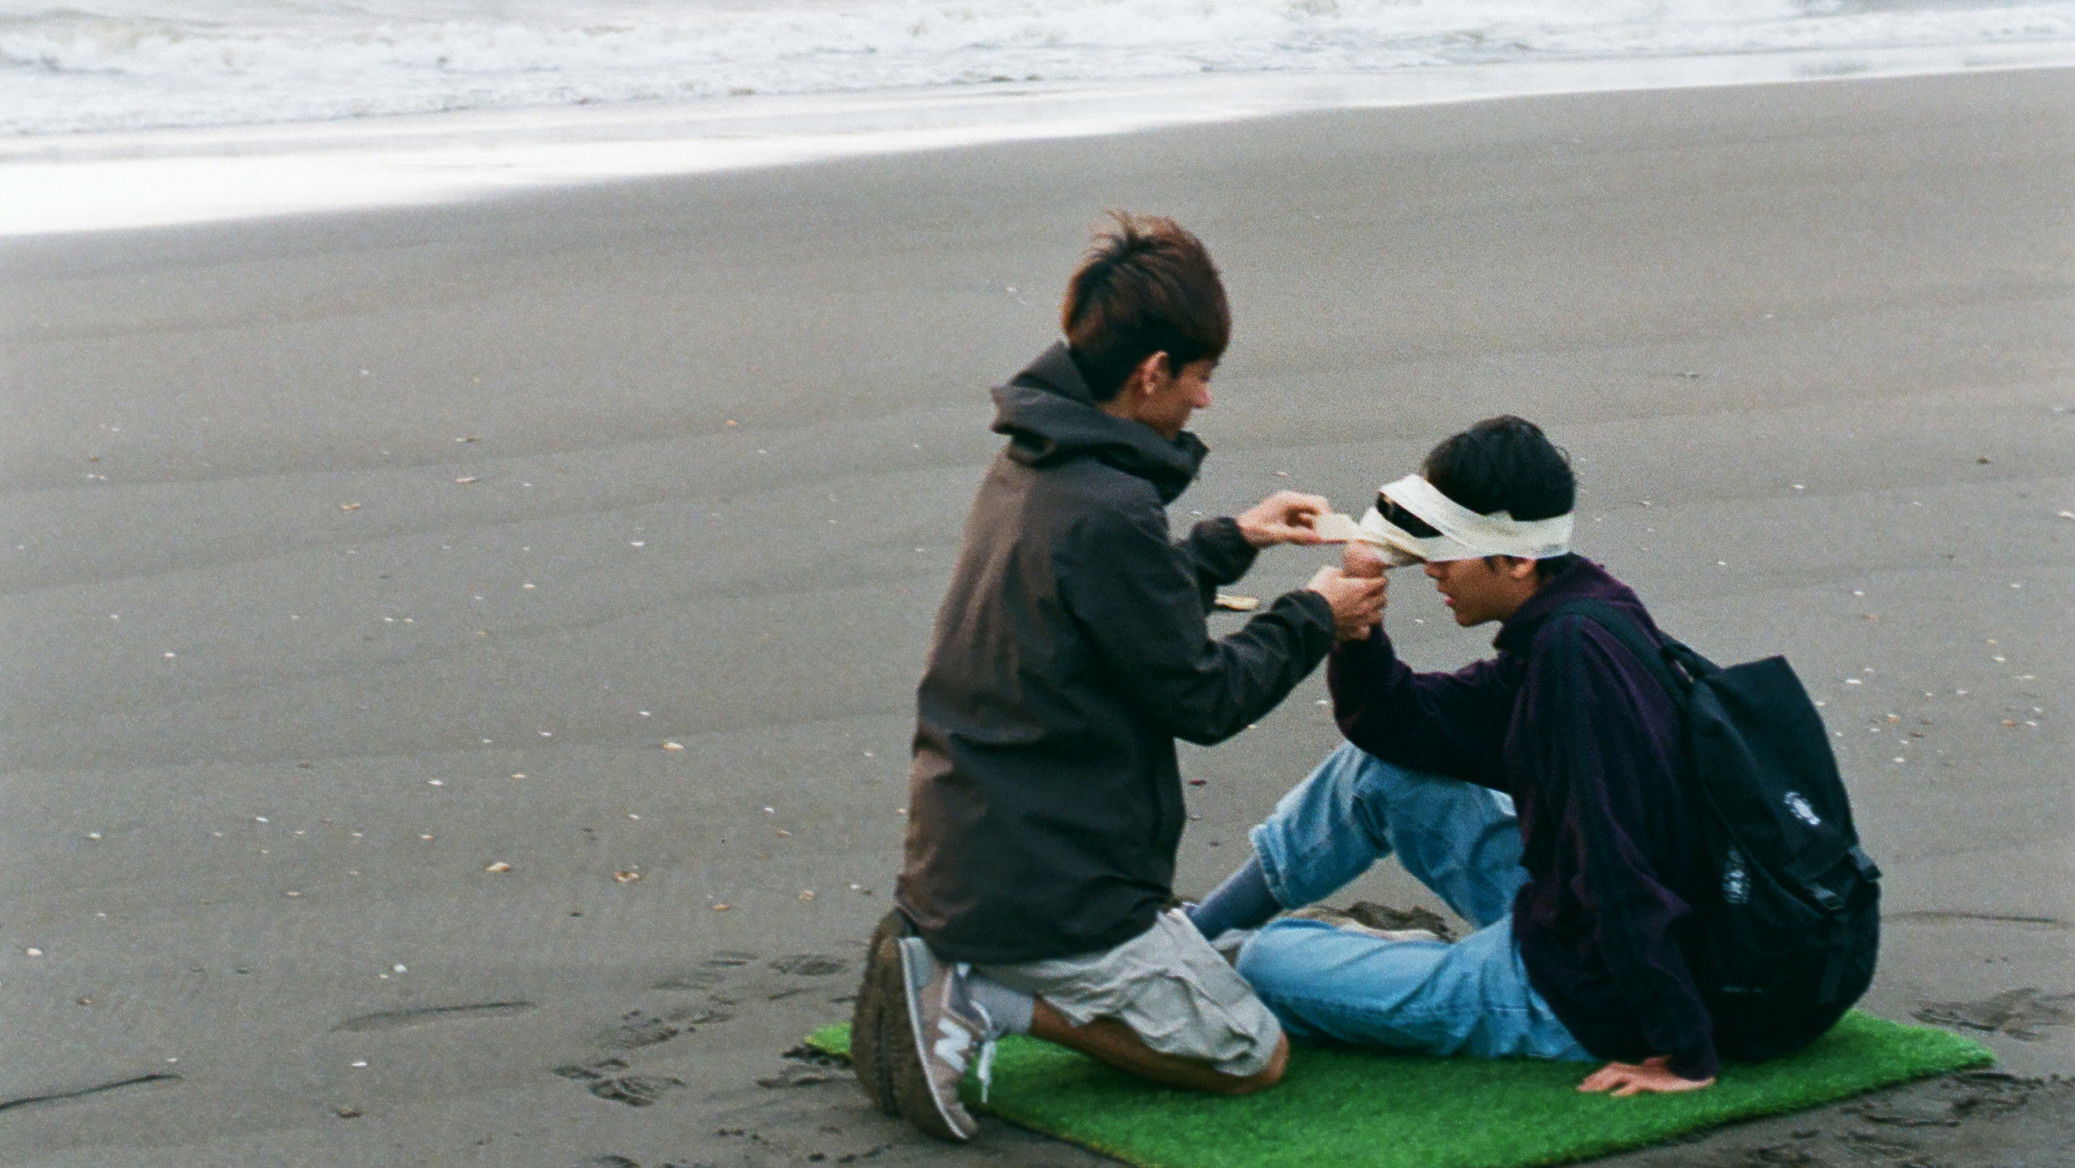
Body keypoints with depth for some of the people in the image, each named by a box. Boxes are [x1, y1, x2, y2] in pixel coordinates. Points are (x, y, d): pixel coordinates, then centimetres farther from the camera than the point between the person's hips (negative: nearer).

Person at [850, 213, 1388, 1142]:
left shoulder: (1025, 470, 5)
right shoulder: (1108, 514, -23)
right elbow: (1204, 698, -13)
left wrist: (1231, 541, 26)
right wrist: (1312, 619, 1)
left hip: (961, 855, 9)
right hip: (1050, 885, -9)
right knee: (1252, 1057, 5)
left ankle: (946, 966, 8)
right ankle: (995, 1004, -9)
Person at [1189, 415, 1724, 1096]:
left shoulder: (1575, 651, -27)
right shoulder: (1545, 637, 4)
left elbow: (1620, 859, -30)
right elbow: (1395, 723, 11)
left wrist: (1684, 1053, -30)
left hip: (1580, 991, -9)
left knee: (1266, 963, -5)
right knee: (1375, 766, 15)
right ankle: (1195, 933, 26)